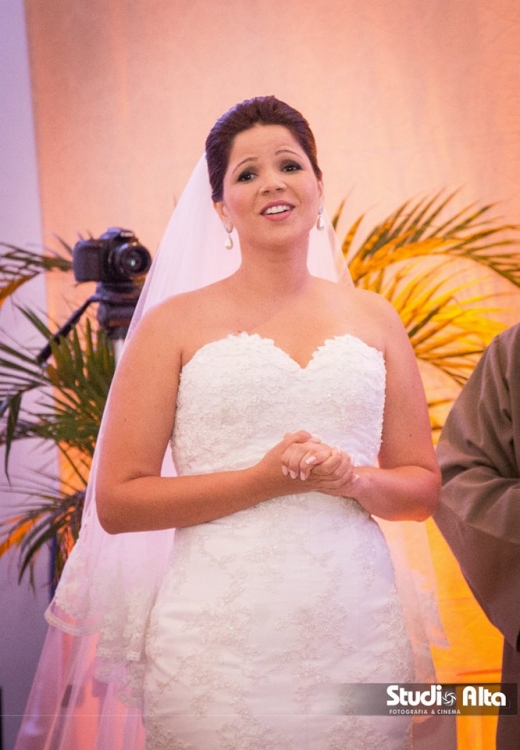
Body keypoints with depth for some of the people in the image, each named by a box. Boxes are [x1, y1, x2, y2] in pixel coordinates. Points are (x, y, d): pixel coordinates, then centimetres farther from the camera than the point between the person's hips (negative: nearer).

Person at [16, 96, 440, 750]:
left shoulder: (373, 319, 11)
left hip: (356, 636, 3)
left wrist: (355, 481, -7)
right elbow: (117, 500, -3)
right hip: (220, 642, -2)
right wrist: (264, 480, -13)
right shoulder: (175, 323, 2)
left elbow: (423, 487, 14)